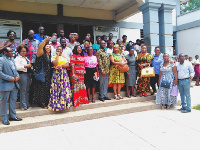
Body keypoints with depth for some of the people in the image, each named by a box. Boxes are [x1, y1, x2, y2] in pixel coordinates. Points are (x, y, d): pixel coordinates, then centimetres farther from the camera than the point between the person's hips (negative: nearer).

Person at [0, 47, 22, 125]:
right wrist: (10, 78, -18)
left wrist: (17, 76, 1)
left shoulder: (12, 60, 17)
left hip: (14, 84, 8)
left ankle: (12, 116, 27)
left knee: (13, 100, 14)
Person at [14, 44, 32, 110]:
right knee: (23, 90, -5)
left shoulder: (26, 58, 22)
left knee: (27, 90, 11)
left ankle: (27, 104, 20)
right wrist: (25, 66, -20)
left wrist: (30, 65, 13)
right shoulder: (17, 58, -3)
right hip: (22, 75, -8)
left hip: (28, 74, 8)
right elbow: (17, 67, -16)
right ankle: (23, 105, 2)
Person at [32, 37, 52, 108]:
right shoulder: (41, 54, -4)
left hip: (48, 75, 6)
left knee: (47, 88, 9)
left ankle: (46, 102, 20)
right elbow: (40, 47, -24)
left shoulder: (50, 56, 15)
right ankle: (42, 103, 9)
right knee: (42, 88, -2)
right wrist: (45, 40, -30)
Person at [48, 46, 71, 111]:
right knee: (56, 88, -6)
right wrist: (57, 55, -3)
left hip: (64, 73, 4)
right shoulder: (54, 57, 7)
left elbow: (68, 65, 5)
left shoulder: (64, 58, 18)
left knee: (64, 88, 0)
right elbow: (55, 63, -12)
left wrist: (61, 65, -12)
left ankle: (64, 102, 7)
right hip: (56, 73, -3)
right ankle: (56, 103, 0)